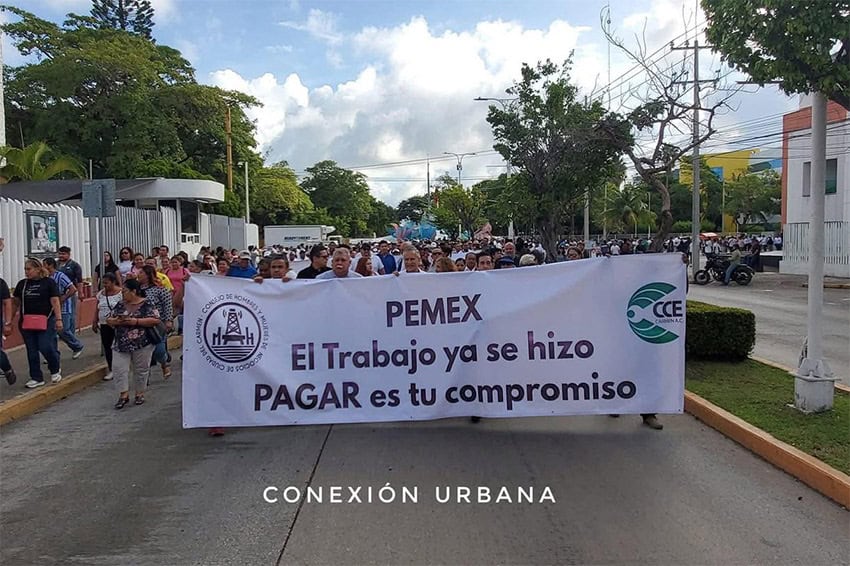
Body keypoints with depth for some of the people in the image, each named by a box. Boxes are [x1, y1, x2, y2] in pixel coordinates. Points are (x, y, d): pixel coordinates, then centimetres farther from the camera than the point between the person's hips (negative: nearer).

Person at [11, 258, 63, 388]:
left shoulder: (49, 282, -3)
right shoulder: (22, 284, 9)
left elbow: (55, 302, -6)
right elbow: (16, 303, 14)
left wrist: (59, 319, -13)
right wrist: (10, 320, 13)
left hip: (46, 321, -4)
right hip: (26, 322, 4)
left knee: (45, 347, -9)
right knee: (31, 351, 6)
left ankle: (55, 370, 17)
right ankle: (36, 378, 16)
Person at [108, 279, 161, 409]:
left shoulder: (146, 304, -7)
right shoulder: (120, 305, 9)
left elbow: (156, 320, -15)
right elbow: (109, 319, 12)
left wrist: (136, 321, -21)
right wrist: (115, 321, -12)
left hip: (142, 344, -4)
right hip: (121, 344, 5)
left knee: (141, 369, 6)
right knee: (119, 368, -2)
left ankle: (140, 393, 21)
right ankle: (124, 395, 8)